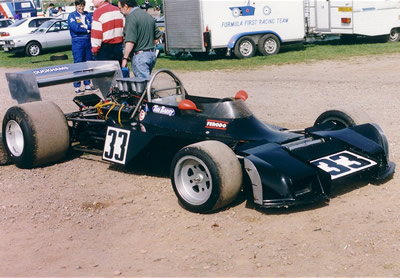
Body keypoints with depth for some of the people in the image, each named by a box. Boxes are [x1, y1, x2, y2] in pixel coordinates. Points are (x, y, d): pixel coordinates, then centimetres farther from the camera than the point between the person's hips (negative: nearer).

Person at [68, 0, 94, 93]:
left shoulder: (88, 15, 14)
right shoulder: (72, 15, 2)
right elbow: (75, 28, -13)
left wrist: (84, 26, -12)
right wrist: (87, 29, -6)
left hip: (88, 42, 5)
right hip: (77, 42, -5)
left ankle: (87, 85, 17)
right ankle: (77, 87, -4)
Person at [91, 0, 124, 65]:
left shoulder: (98, 12, -12)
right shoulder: (117, 10, 9)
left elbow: (96, 32, -15)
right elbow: (124, 28, 12)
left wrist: (95, 49, -9)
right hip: (118, 47, 6)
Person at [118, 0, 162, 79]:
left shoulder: (131, 17, -13)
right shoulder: (148, 15, 14)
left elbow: (130, 42, -21)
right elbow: (158, 36, 20)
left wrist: (125, 58, -16)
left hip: (139, 56, -9)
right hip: (152, 54, 9)